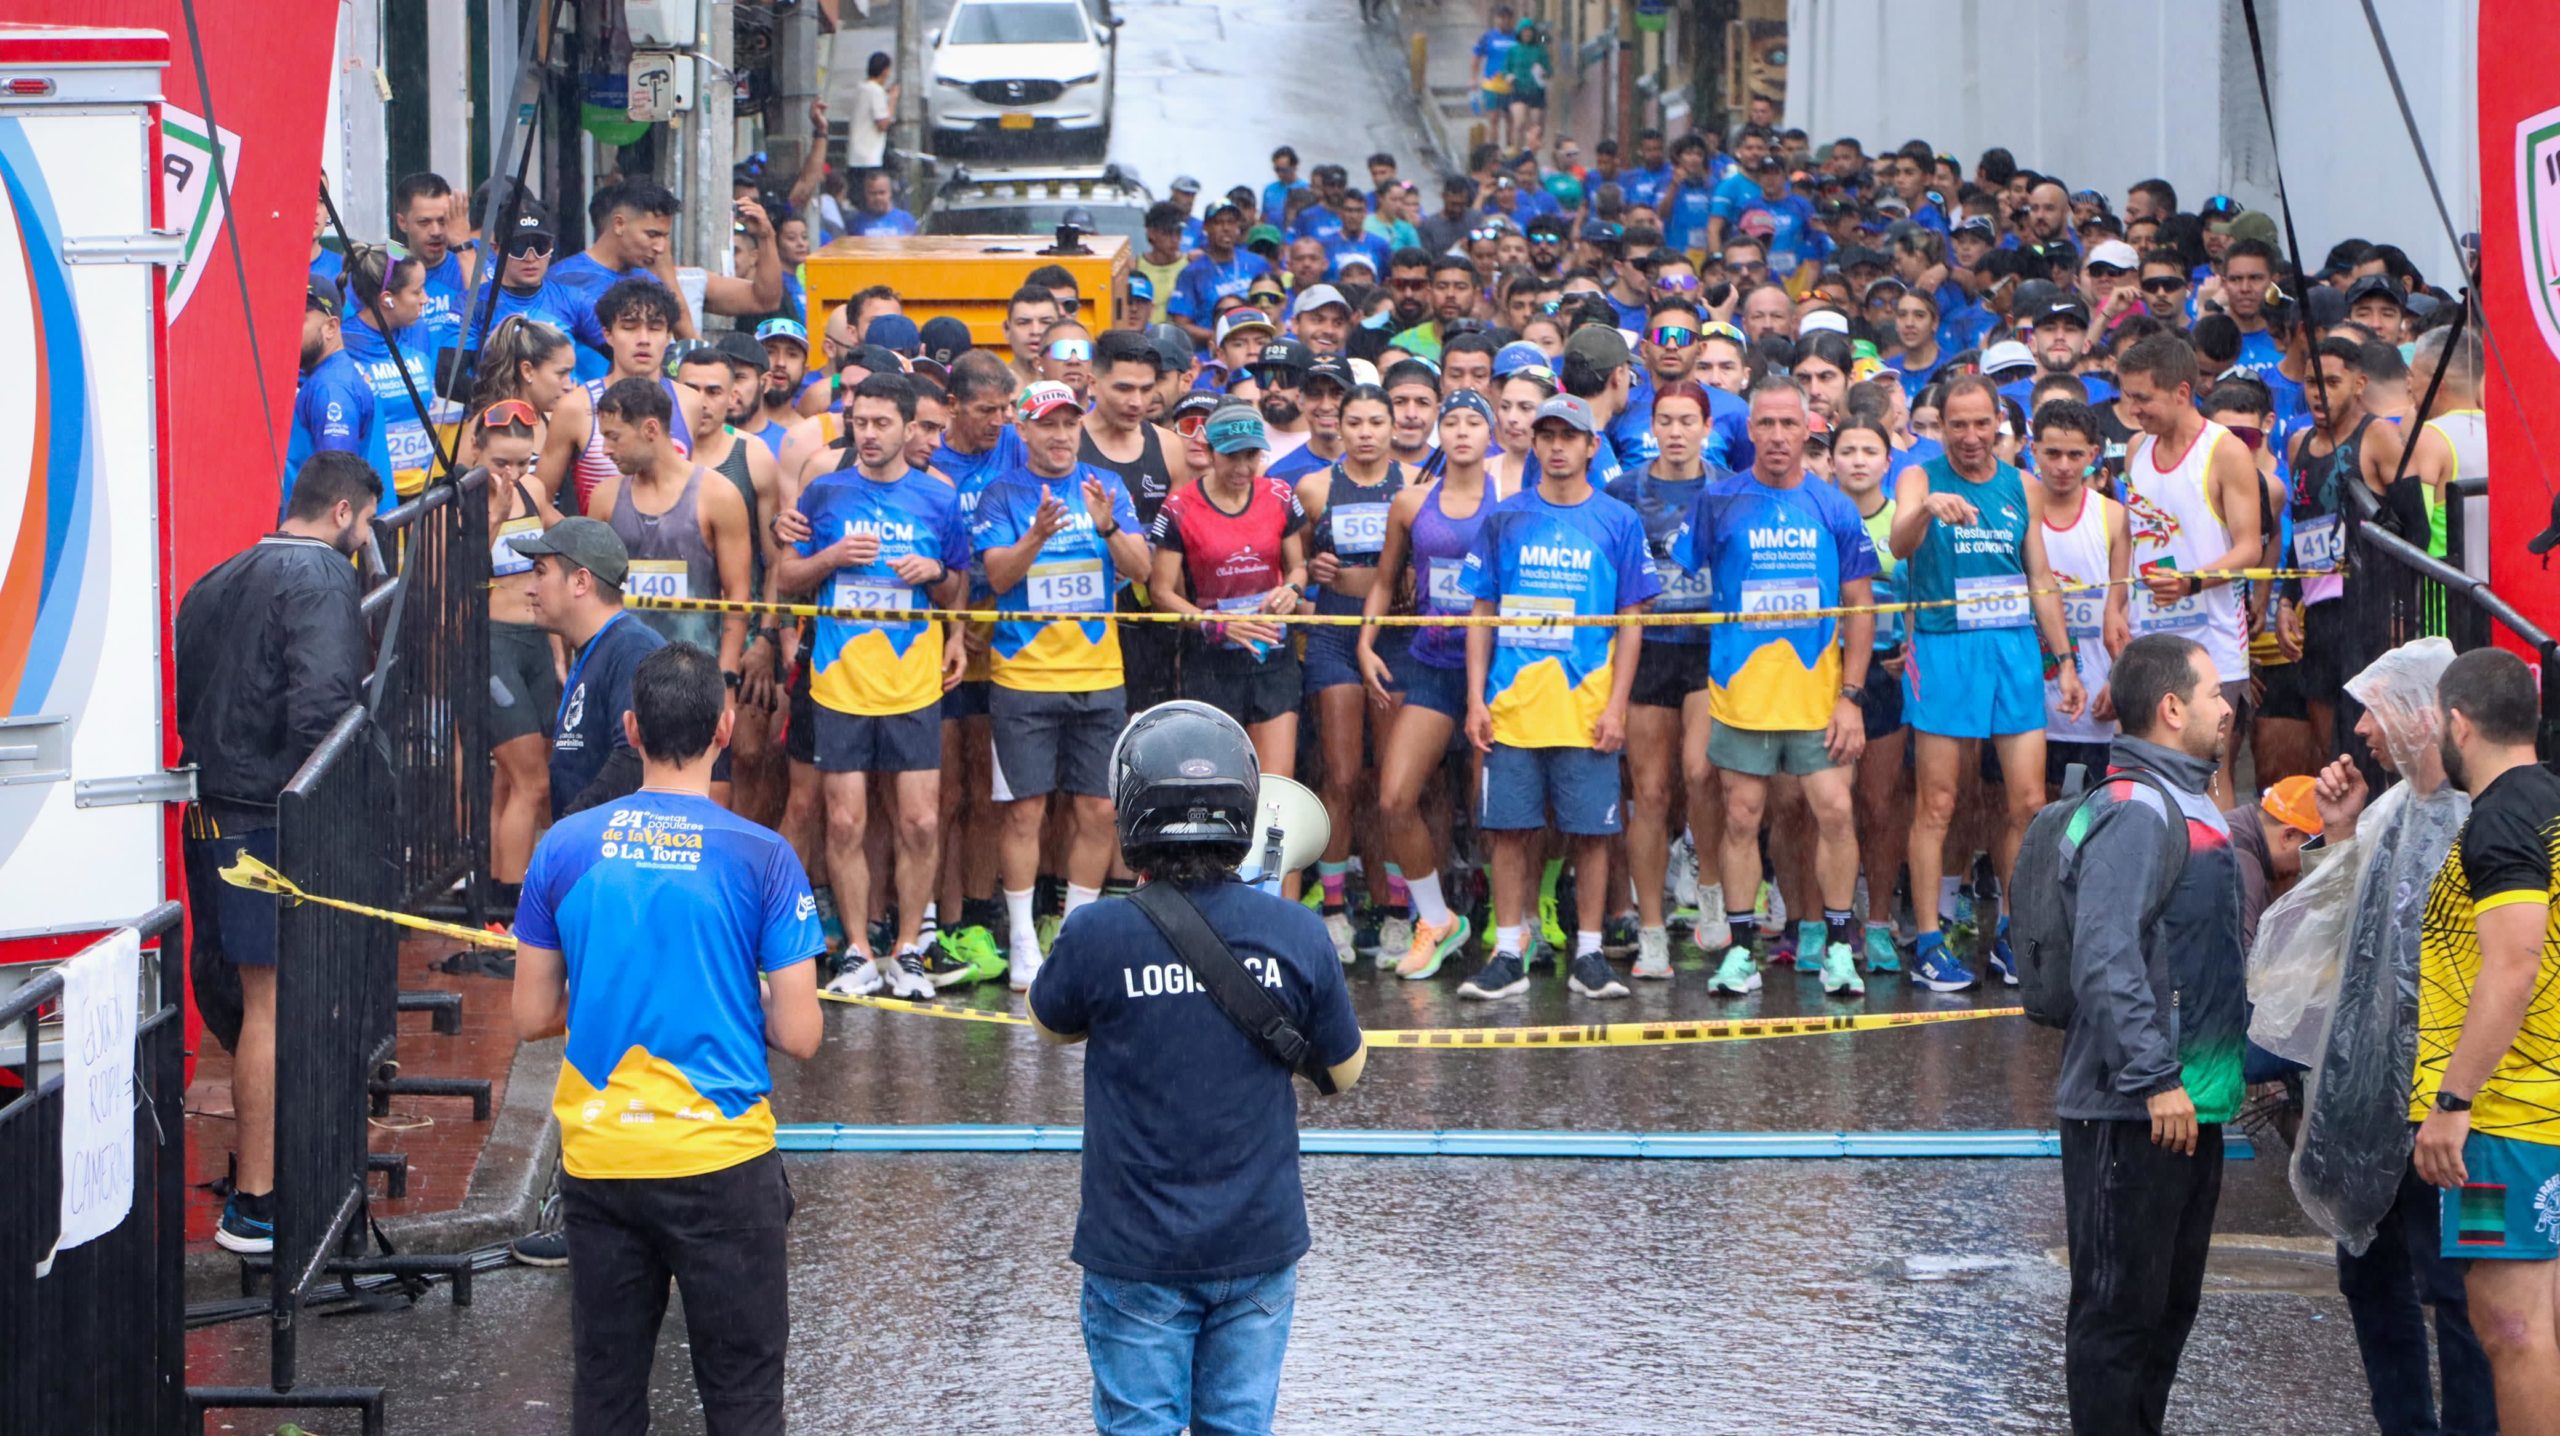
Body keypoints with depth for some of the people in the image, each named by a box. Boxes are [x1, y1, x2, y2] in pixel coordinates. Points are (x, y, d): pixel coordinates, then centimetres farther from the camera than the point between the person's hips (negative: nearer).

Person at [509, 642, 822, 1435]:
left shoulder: (565, 846, -2)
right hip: (720, 1155, -3)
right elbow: (798, 1034, -9)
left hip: (597, 1158, 3)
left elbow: (532, 1017, 4)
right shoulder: (760, 857, -10)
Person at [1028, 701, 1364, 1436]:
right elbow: (1345, 1071, 4)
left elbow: (1054, 1023, 7)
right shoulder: (1295, 934, -10)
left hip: (1137, 1252, -2)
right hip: (1258, 1242, 2)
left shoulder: (1097, 935, -16)